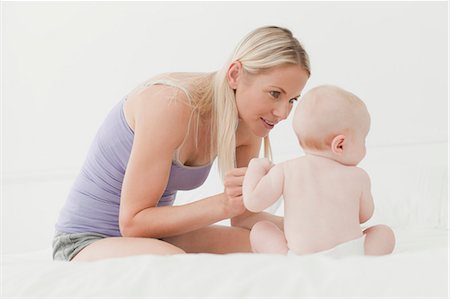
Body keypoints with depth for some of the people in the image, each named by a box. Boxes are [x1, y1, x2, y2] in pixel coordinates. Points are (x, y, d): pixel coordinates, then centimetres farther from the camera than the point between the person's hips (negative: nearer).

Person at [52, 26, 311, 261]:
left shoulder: (246, 126, -6)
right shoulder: (171, 103, -28)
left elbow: (242, 216, 3)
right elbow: (132, 222, -25)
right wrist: (224, 203, -35)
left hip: (156, 237, 6)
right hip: (86, 242, -6)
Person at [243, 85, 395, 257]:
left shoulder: (285, 171, 3)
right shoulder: (358, 177, 4)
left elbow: (252, 201, 2)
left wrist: (256, 167, 20)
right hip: (352, 257, 0)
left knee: (259, 230, 19)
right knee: (384, 233, 23)